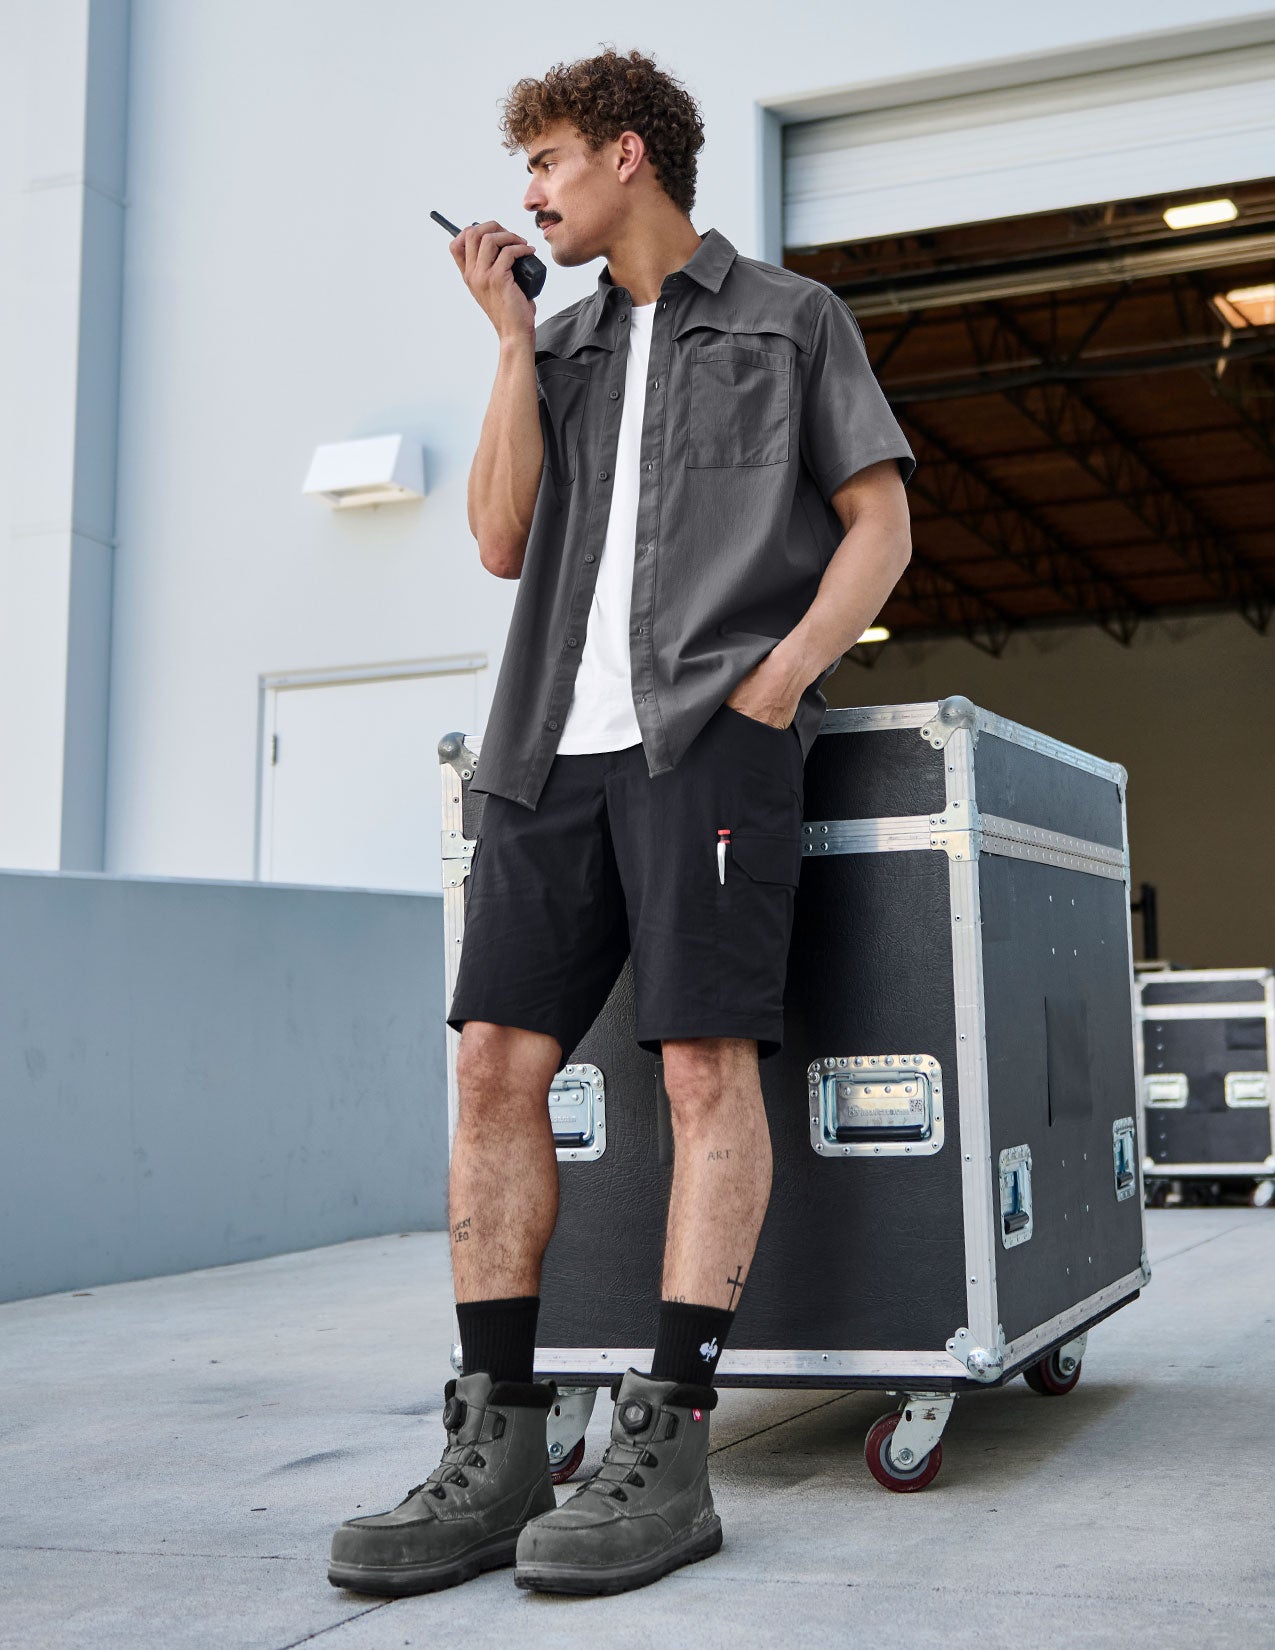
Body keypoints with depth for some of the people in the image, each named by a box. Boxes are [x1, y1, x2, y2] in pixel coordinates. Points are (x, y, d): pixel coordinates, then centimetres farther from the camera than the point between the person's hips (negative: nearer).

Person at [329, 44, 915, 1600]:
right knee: (495, 1057, -7)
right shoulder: (563, 345, 26)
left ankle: (666, 1450, -12)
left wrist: (778, 680, -8)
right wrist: (513, 336, 9)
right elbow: (503, 541, 13)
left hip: (712, 728, -4)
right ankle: (494, 1452, -5)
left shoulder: (793, 317, 15)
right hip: (556, 735, 5)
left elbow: (880, 523, 7)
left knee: (706, 1063, -14)